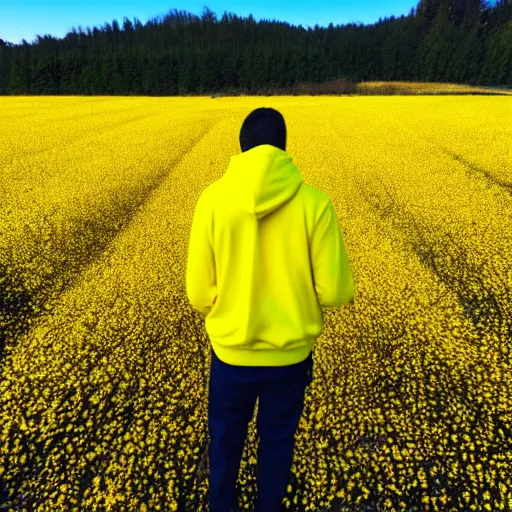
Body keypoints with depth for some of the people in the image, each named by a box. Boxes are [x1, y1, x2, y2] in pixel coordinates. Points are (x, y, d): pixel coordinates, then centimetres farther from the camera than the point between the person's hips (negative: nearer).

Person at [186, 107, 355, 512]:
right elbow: (336, 293, -11)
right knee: (277, 441, 26)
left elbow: (198, 293, -8)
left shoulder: (213, 198, -13)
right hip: (291, 352, 0)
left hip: (231, 350, 1)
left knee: (225, 439, 27)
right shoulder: (314, 202, -15)